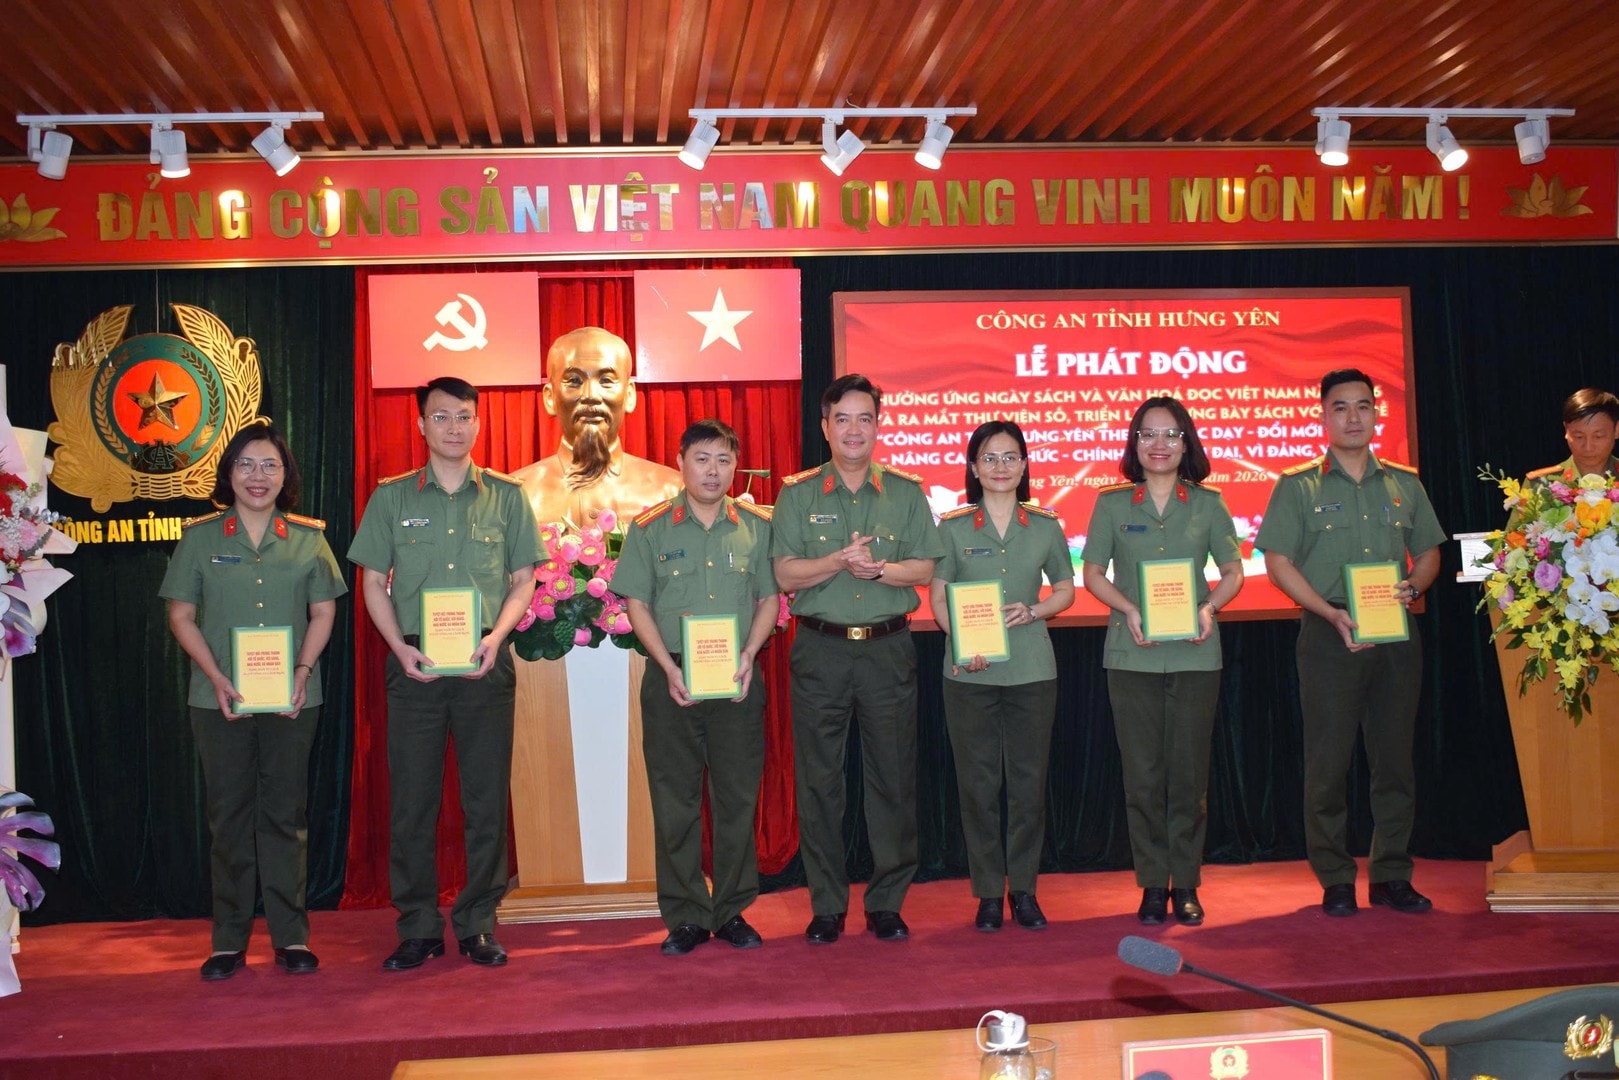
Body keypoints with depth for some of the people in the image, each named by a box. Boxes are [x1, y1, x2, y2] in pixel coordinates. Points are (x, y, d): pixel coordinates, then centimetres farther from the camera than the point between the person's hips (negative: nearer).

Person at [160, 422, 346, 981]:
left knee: (286, 813, 4)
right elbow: (181, 615, 3)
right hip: (220, 699, 0)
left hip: (292, 698, 0)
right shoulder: (200, 537, 4)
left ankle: (291, 935, 10)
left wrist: (303, 671, -8)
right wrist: (218, 679, -9)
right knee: (229, 815, 4)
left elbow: (323, 611, 7)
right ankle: (229, 940, 11)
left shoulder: (307, 538, 6)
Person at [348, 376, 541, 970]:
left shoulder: (506, 497, 8)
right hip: (414, 665, 0)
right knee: (411, 798, 2)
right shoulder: (391, 497, 8)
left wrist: (495, 638, -7)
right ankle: (418, 927, 11)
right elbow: (373, 582, 8)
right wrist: (401, 648, -6)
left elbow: (523, 580, 9)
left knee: (487, 797, 2)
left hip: (485, 665, 0)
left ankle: (477, 923, 13)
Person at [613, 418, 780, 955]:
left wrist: (748, 656, -7)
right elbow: (636, 603, 2)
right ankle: (685, 916, 12)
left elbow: (769, 598, 8)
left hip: (738, 682, 1)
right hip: (671, 679, -1)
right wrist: (670, 668, -9)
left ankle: (733, 911, 17)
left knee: (738, 797, 5)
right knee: (674, 800, 3)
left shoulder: (758, 526, 6)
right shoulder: (650, 527, 2)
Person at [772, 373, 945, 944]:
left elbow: (924, 569, 3)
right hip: (820, 650, -1)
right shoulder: (798, 494, 5)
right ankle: (827, 906, 12)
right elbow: (785, 574, -2)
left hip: (888, 647, 1)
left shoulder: (905, 491, 8)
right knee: (818, 780, 2)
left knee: (893, 778, 4)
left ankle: (887, 903, 14)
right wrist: (840, 561, -17)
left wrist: (879, 569, -15)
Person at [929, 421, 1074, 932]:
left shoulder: (1045, 525, 6)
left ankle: (1023, 889, 16)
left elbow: (1066, 589, 13)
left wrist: (1033, 611, -7)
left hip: (1031, 669, 1)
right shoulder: (953, 526, 2)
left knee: (1029, 780, 4)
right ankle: (988, 892, 13)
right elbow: (937, 596, 2)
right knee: (978, 782, 3)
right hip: (969, 673, -1)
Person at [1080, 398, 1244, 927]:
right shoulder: (1112, 503, 6)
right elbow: (1093, 573, 5)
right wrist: (1130, 610, -11)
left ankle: (1186, 884, 12)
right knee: (1142, 772, 2)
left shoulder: (1207, 504, 7)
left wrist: (1209, 607, -11)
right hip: (1132, 654, 0)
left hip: (1195, 652, 0)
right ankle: (1153, 885, 10)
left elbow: (1233, 571, 8)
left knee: (1190, 770, 3)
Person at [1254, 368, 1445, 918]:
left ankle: (1391, 875, 15)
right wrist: (1332, 613, -14)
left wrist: (1412, 588, -6)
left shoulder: (1404, 484, 13)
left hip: (1396, 637, 3)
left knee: (1394, 756, 5)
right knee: (1328, 760, -1)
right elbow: (1279, 563, -2)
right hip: (1328, 637, -3)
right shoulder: (1297, 487, 3)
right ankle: (1335, 880, 8)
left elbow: (1429, 554, 17)